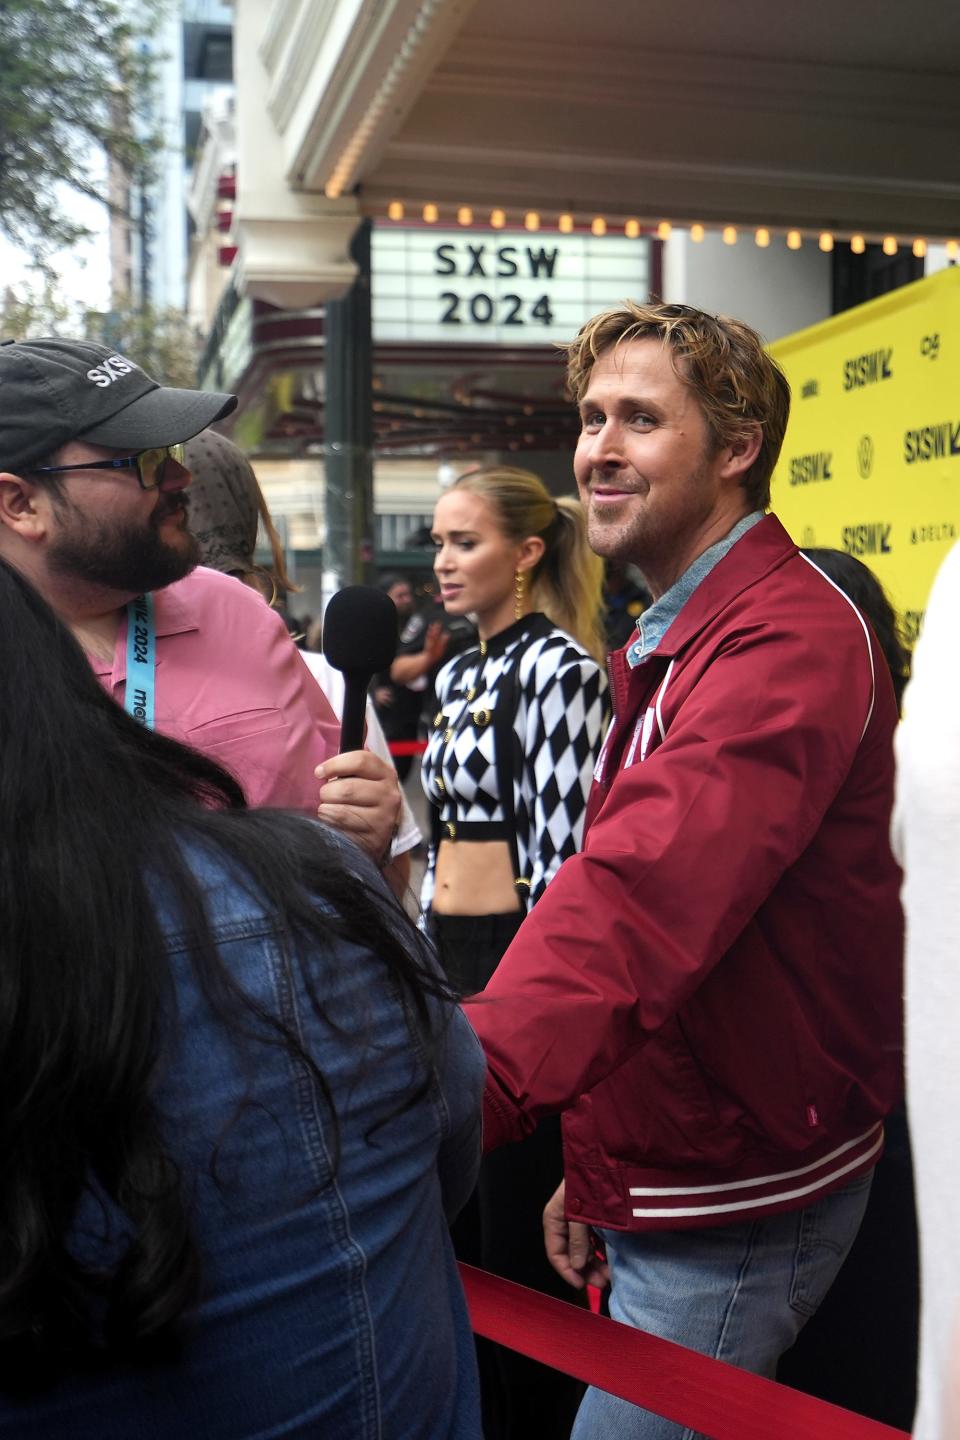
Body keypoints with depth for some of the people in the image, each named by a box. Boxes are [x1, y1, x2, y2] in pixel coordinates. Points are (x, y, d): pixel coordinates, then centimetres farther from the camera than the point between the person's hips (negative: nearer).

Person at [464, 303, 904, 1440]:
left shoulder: (791, 637, -21)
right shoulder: (668, 644, 13)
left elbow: (648, 889, -39)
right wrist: (596, 1165, 17)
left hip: (731, 1215, -9)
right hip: (656, 1183, 9)